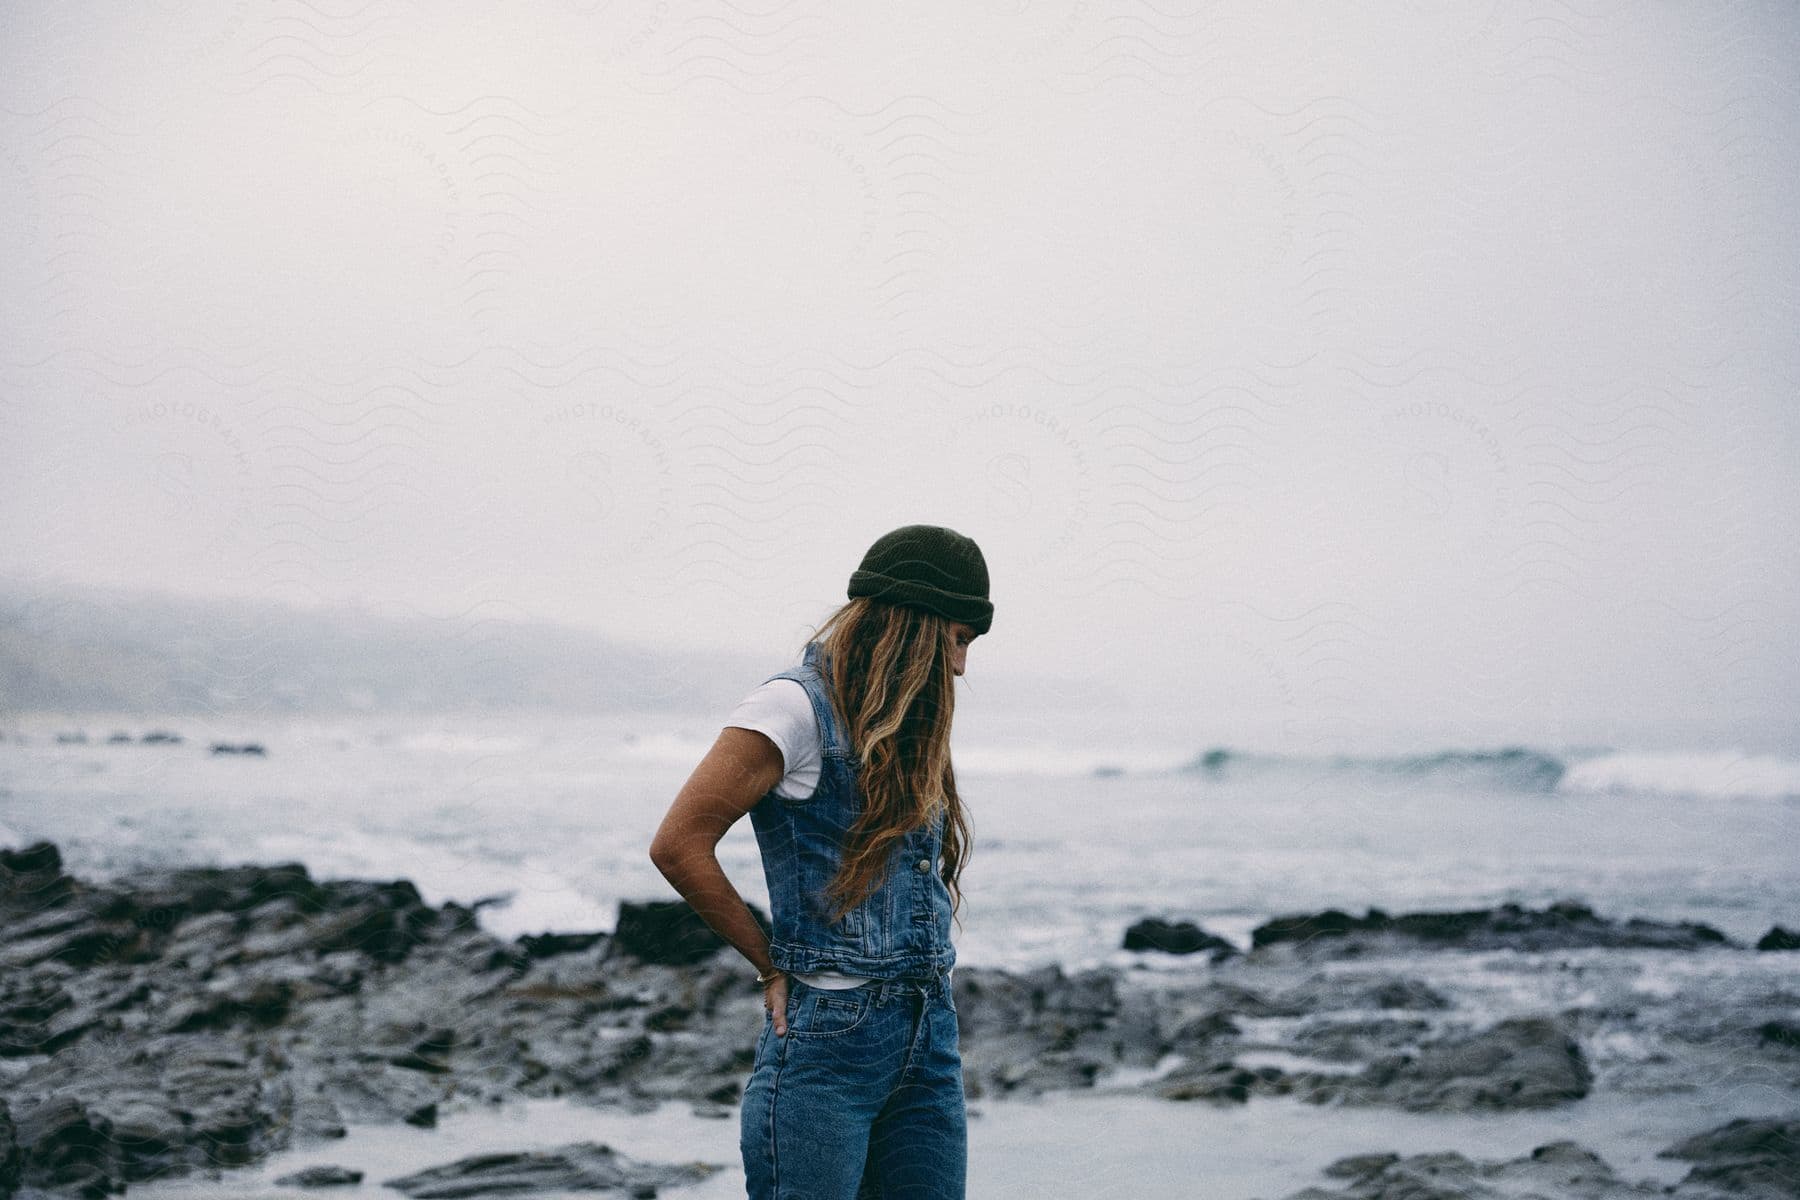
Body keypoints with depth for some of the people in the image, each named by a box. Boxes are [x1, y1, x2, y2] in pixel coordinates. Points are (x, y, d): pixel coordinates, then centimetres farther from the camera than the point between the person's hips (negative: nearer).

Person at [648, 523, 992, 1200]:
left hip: (930, 1038, 7)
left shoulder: (906, 722, 17)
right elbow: (678, 845, -13)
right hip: (829, 1035, -7)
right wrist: (774, 966, -5)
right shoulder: (797, 706, -8)